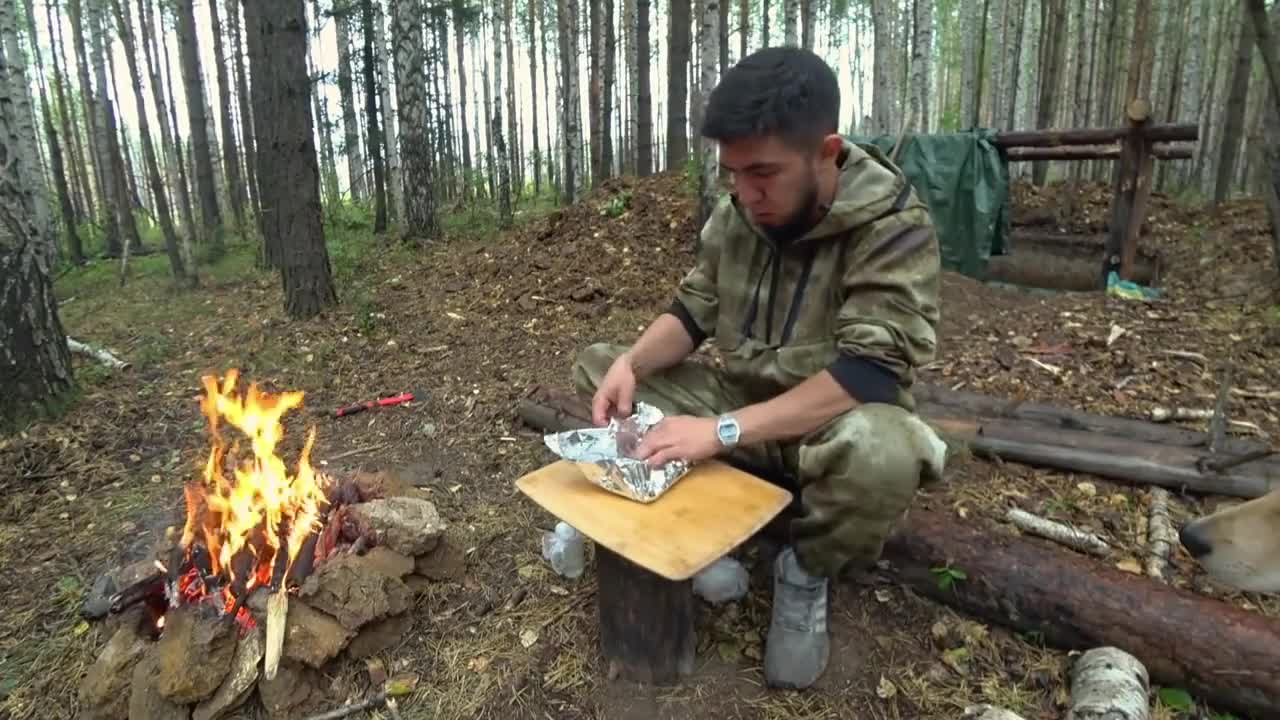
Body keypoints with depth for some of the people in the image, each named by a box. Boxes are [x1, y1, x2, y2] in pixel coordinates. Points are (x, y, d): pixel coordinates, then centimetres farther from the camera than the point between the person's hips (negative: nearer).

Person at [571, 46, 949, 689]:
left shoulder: (894, 226, -21)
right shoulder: (733, 215, -4)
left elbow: (871, 372, -30)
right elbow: (692, 312, 3)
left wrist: (723, 431, -36)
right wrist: (632, 362, -20)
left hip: (832, 423, -5)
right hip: (739, 402, 5)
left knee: (883, 451, -41)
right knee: (595, 367, -3)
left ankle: (806, 571, -8)